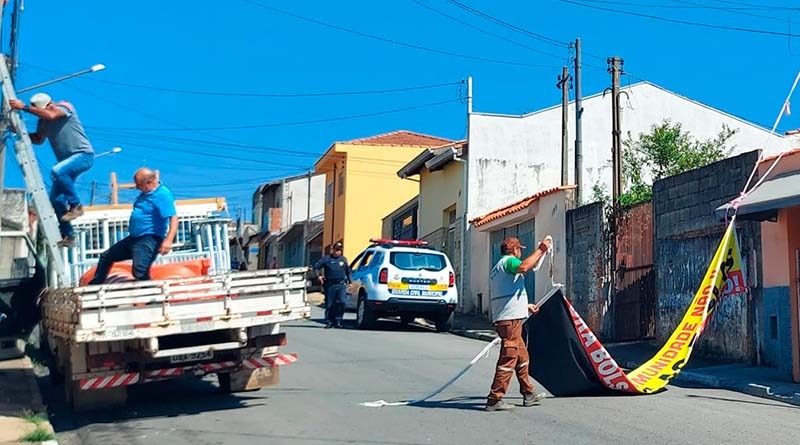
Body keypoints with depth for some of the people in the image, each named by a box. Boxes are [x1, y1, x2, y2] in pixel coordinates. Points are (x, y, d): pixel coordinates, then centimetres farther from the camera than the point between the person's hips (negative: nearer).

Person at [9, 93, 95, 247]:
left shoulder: (65, 107, -10)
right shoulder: (43, 120, 10)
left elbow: (51, 115, -31)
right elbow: (39, 139, 23)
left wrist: (24, 107, -31)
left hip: (83, 154, -9)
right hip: (67, 160, 9)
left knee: (57, 171, -36)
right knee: (56, 199, 3)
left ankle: (76, 205, -20)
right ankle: (68, 236, 12)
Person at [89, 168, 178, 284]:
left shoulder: (163, 195, -19)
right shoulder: (145, 192, 11)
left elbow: (173, 218, -28)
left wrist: (168, 240, -40)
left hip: (149, 240, -11)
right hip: (134, 238, 11)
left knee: (139, 272, -28)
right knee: (106, 256, 22)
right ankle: (94, 286, 37)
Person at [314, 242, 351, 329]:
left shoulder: (343, 259, 14)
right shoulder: (326, 259, 6)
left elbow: (348, 271, 22)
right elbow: (316, 267, 7)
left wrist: (349, 281, 17)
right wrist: (319, 276, -3)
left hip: (341, 285, 1)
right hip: (330, 285, -1)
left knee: (341, 302, -13)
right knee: (329, 305, 2)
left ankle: (338, 321, -3)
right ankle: (329, 322, 13)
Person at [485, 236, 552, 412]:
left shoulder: (498, 267, 26)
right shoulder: (509, 260, -5)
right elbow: (523, 267, -30)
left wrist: (525, 306, 38)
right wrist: (540, 250, -21)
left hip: (503, 319, 11)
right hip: (510, 319, -11)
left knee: (522, 356, 18)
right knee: (508, 359, -10)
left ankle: (528, 394, 26)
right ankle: (494, 399, -10)